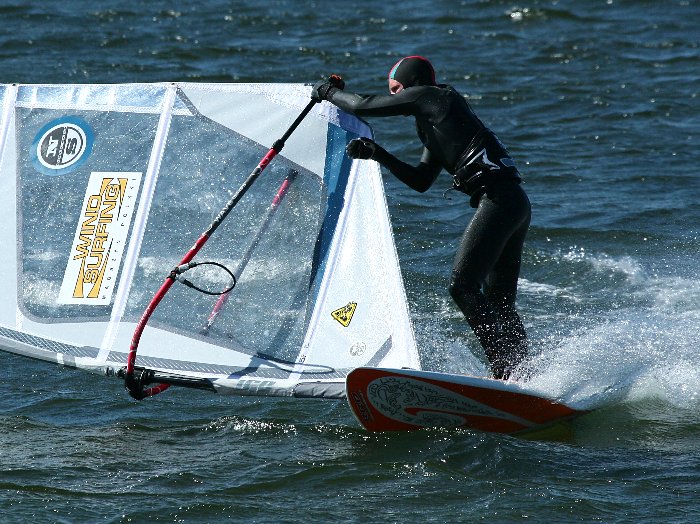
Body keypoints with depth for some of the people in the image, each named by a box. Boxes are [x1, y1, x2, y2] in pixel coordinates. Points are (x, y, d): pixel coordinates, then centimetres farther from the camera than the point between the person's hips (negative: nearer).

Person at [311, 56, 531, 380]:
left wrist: (328, 92, 20)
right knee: (498, 304, 11)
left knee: (462, 287, -13)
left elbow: (362, 106, 1)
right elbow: (421, 181, 29)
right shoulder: (434, 122, 27)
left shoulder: (428, 96, 0)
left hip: (498, 199, -10)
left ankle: (508, 372, -19)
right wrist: (377, 154, 22)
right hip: (515, 203, 10)